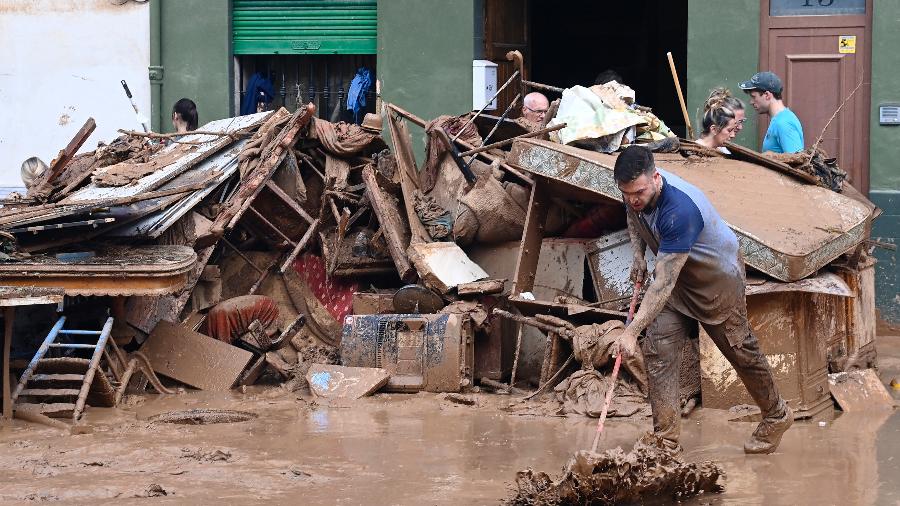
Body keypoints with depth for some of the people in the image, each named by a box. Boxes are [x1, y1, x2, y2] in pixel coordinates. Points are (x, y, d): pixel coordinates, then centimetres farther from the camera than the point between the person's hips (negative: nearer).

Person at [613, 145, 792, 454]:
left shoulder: (680, 210, -42)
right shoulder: (634, 189, -16)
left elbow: (664, 284, -44)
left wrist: (632, 331, -47)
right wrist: (638, 255, -6)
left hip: (717, 275, -7)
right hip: (676, 274, 7)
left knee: (740, 350, 9)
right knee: (657, 350, -9)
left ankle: (777, 417, 35)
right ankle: (666, 439, -8)